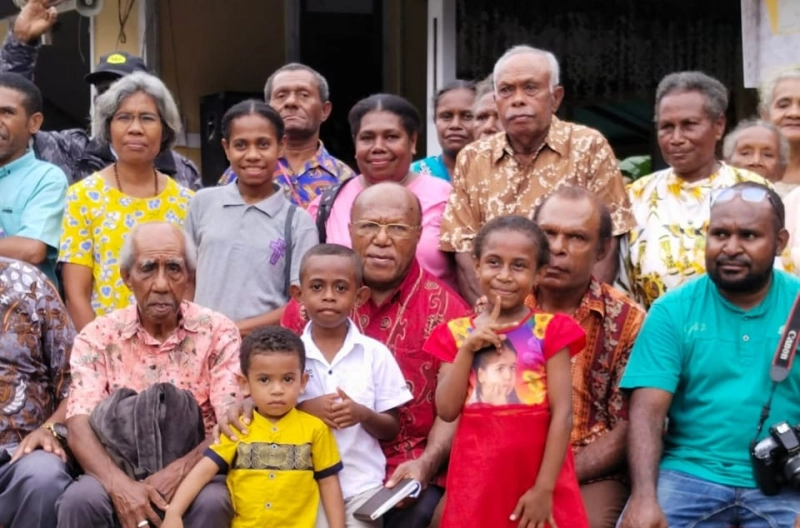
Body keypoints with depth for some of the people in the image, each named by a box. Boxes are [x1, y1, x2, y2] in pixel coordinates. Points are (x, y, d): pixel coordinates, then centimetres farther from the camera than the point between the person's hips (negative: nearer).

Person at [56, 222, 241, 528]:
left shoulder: (217, 332, 0)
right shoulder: (98, 337, 2)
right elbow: (80, 426, -9)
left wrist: (178, 472, -25)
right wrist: (118, 484, -27)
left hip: (195, 473, -1)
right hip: (120, 472, 1)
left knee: (211, 502, -33)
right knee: (80, 500, -30)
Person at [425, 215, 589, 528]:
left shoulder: (551, 330, -1)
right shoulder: (456, 332, 6)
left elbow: (562, 413, -6)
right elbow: (447, 410, 0)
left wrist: (544, 488, -12)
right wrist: (468, 348, -9)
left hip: (538, 482, -2)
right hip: (476, 477, 2)